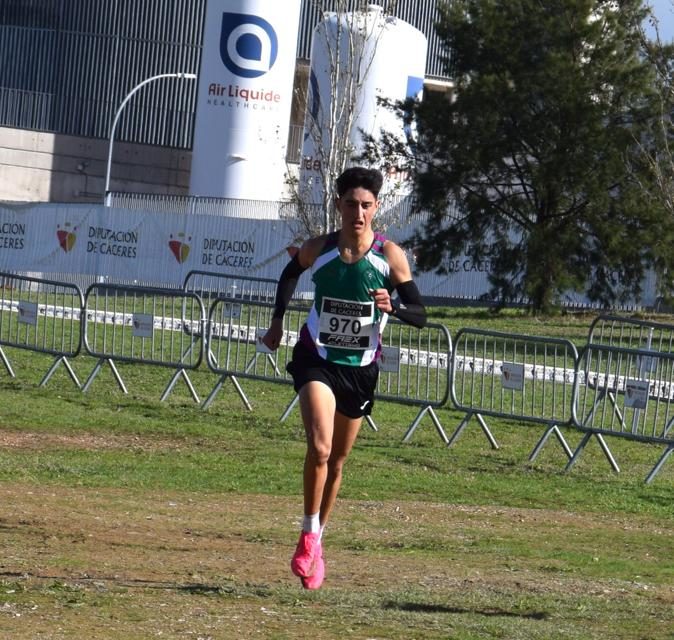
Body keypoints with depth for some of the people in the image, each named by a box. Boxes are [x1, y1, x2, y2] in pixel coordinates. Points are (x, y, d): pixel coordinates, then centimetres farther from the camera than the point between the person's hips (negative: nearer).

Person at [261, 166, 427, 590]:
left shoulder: (390, 256, -11)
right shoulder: (317, 250, -8)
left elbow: (420, 315, -10)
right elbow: (291, 273, 16)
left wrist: (393, 306, -29)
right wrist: (278, 320, 12)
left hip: (360, 368, 1)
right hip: (317, 360, -1)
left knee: (338, 461, 13)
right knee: (320, 447, -24)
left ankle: (315, 548, 30)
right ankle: (310, 537, -10)